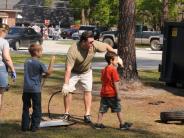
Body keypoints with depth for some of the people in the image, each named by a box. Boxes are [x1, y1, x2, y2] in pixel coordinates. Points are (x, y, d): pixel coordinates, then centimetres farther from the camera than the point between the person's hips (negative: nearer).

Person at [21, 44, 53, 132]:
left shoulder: (26, 62, 10)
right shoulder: (39, 63, -11)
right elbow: (48, 73, -10)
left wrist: (42, 75, 14)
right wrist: (51, 69, 7)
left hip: (26, 89, 5)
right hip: (35, 89, -5)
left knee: (25, 108, 11)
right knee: (36, 108, 6)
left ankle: (25, 126, 12)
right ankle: (34, 126, 6)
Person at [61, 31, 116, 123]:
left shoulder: (94, 45, -27)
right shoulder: (73, 51, -37)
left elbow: (107, 46, -7)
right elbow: (68, 69, -39)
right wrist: (66, 84, -42)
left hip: (86, 72, 3)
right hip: (73, 72, -3)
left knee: (88, 91, -2)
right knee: (67, 91, -9)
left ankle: (87, 115, 4)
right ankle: (66, 114, 5)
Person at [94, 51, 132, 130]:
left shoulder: (104, 70, 11)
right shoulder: (113, 70, -14)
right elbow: (115, 83, -16)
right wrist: (118, 94, -14)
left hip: (104, 93, 7)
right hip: (112, 94, -7)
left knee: (102, 109, 9)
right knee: (118, 109, 4)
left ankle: (98, 124, 9)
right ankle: (122, 124, 10)